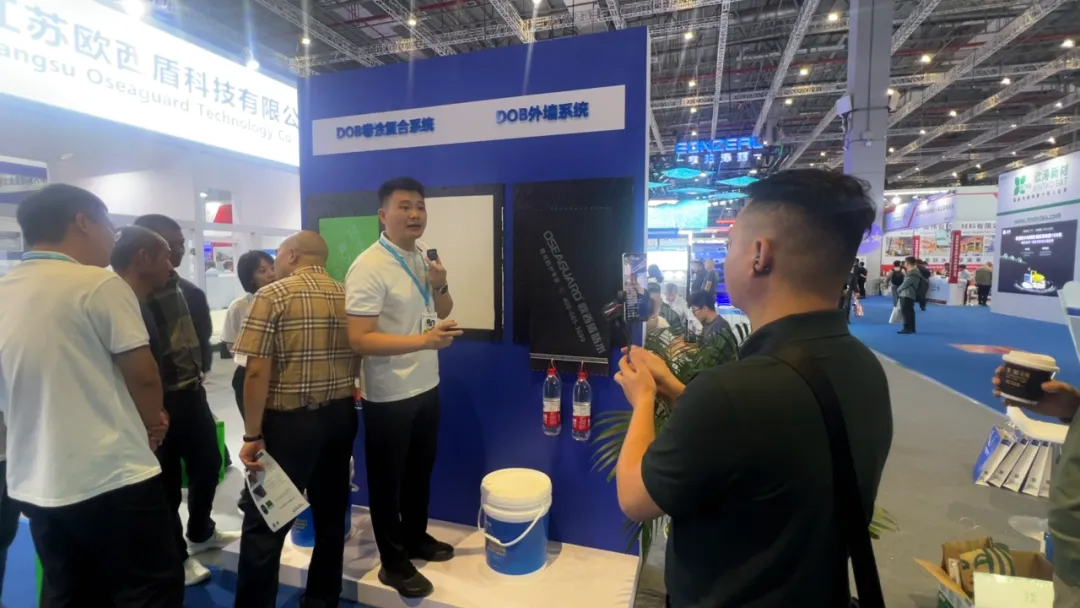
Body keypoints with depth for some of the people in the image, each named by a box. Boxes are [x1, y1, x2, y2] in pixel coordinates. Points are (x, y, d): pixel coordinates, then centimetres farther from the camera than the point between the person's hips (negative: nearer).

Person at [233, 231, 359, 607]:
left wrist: (252, 434, -8)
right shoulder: (348, 296, 5)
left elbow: (257, 371, -15)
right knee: (331, 516, 17)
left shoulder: (272, 295, -10)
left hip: (289, 421, -6)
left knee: (264, 523, 8)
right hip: (341, 416, 6)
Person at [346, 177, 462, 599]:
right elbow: (359, 340, -25)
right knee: (387, 479, 12)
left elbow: (443, 312, 12)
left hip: (426, 385, 8)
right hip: (388, 394, -7)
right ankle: (393, 562, 32)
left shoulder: (425, 257, 4)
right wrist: (424, 340, -31)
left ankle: (416, 538, 45)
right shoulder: (369, 267, -20)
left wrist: (440, 284, -8)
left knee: (421, 469, 23)